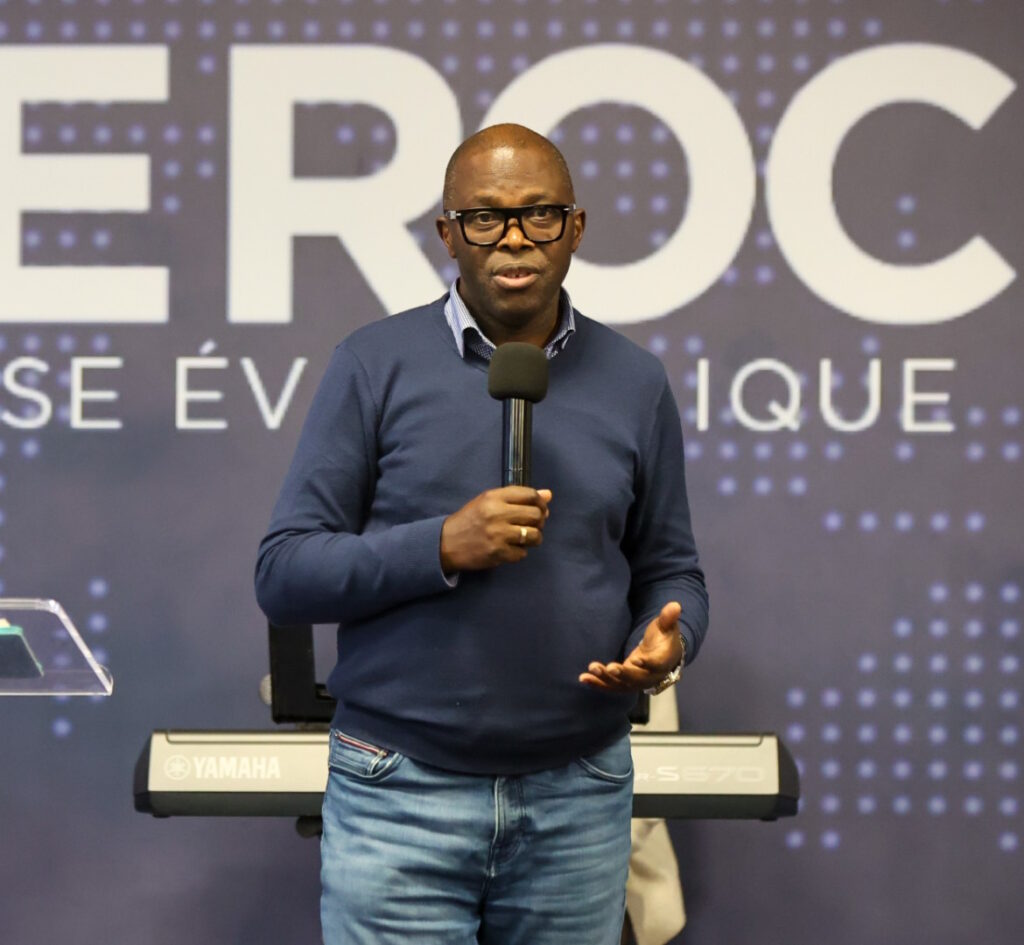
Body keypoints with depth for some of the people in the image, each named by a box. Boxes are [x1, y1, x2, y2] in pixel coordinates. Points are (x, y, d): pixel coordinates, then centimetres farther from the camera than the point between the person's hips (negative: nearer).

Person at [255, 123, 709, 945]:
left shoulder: (634, 383, 8)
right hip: (401, 790, -2)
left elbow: (671, 570, 13)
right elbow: (284, 575, -4)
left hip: (579, 800, 3)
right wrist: (442, 547, -19)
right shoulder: (377, 365, -1)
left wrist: (668, 641, -10)